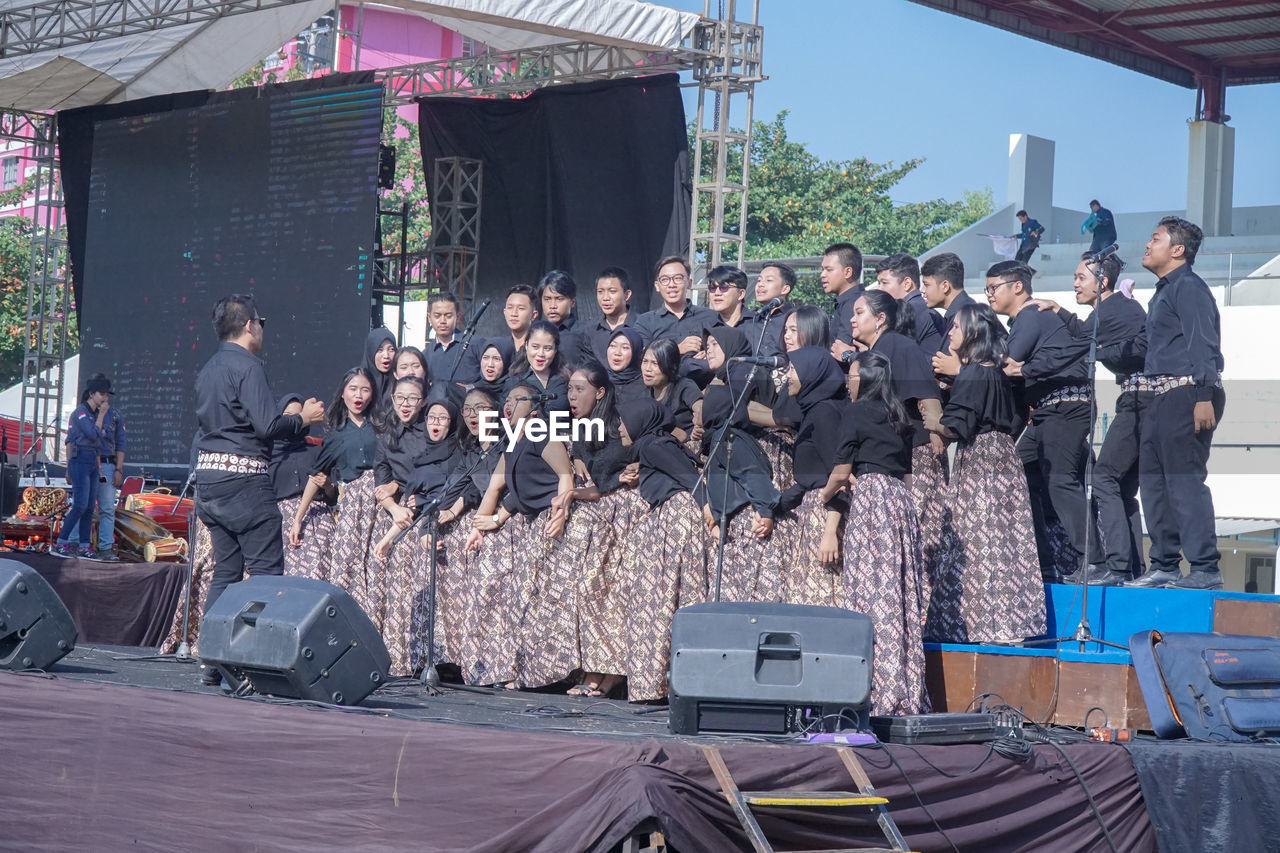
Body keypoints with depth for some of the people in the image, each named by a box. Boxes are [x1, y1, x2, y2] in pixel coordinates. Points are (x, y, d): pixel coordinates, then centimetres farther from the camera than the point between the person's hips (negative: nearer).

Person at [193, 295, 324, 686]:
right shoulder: (247, 366, -11)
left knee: (225, 571, 12)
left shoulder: (207, 370, 16)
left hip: (208, 477, 9)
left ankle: (213, 661, 10)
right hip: (245, 479, -9)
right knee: (267, 572, -5)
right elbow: (267, 425, -20)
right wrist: (303, 418, -2)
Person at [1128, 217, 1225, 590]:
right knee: (1153, 479, 10)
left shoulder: (1188, 286, -8)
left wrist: (1204, 397, -24)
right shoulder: (1164, 292, 22)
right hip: (1162, 397, 11)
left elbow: (1202, 344, -17)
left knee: (1184, 479, -12)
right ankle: (1164, 567, 15)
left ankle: (1205, 569, -12)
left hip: (1186, 394, -11)